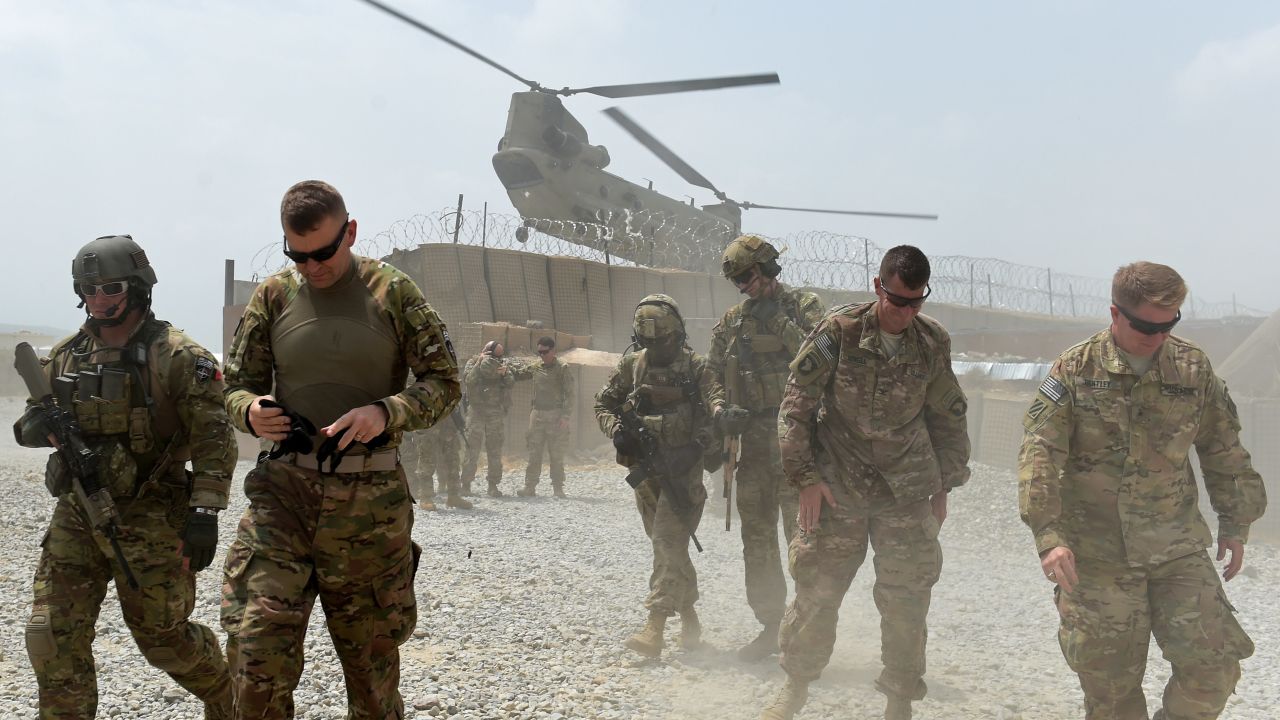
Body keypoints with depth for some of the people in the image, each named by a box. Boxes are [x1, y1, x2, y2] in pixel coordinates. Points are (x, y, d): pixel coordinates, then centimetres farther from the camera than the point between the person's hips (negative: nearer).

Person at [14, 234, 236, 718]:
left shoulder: (177, 357, -9)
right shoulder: (64, 357, 7)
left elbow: (214, 440, -12)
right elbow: (30, 423, 17)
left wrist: (205, 512, -19)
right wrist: (37, 427, -8)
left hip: (149, 520, -5)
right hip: (76, 515, 5)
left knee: (163, 637, 7)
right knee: (53, 636, 1)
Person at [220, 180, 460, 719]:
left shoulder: (393, 293, 0)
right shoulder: (273, 296, 5)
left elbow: (444, 383, 1)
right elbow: (237, 386, 12)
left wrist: (385, 412, -18)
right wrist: (250, 411, -12)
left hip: (371, 498, -1)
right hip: (284, 492, 1)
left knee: (372, 659, 11)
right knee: (256, 652, -11)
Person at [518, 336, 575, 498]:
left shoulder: (562, 368, -2)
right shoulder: (536, 368, 12)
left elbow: (569, 394, -5)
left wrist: (565, 416, -13)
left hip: (555, 416, -4)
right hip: (537, 414, 4)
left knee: (556, 454, -1)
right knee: (534, 453, 2)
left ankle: (558, 488, 5)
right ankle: (530, 487, 4)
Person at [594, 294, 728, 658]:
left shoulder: (693, 365, -3)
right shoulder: (631, 365, 7)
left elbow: (715, 391, -17)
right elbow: (603, 404, 10)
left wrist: (718, 412, -41)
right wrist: (617, 431, -10)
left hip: (683, 467, -5)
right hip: (645, 467, 5)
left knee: (669, 542, -14)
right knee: (667, 544, 13)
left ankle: (655, 628, -19)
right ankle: (689, 616, 28)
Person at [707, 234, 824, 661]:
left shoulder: (803, 306, 0)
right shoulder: (732, 321, 13)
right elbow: (714, 376, 14)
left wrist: (779, 319, -18)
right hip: (754, 438, 6)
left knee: (802, 531, -6)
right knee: (757, 535, 8)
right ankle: (771, 625, 17)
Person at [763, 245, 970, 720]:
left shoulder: (934, 343, 0)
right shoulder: (839, 331, -10)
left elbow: (949, 418, 12)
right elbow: (797, 405, -6)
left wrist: (944, 487, 12)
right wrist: (805, 477, -10)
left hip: (906, 493, 2)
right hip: (836, 487, -2)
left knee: (906, 600, 2)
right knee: (816, 592, 3)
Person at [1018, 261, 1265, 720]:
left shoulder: (1193, 369, 1)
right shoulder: (1075, 371, -7)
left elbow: (1223, 452, 12)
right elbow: (1039, 456, -13)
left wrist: (1235, 523, 14)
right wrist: (1048, 536, -23)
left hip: (1177, 548, 2)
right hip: (1097, 556, -2)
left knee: (1213, 669, -5)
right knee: (1110, 682, 5)